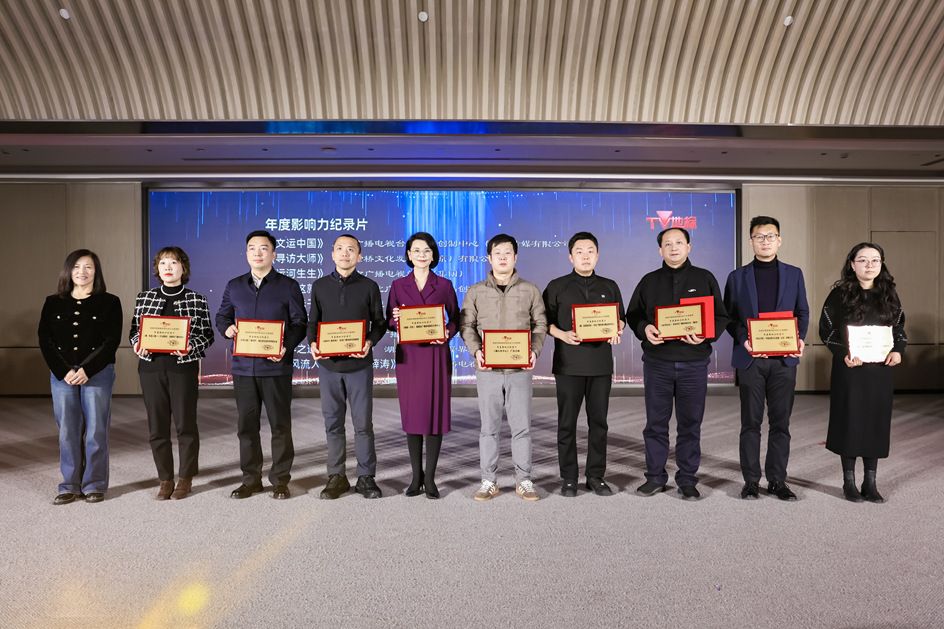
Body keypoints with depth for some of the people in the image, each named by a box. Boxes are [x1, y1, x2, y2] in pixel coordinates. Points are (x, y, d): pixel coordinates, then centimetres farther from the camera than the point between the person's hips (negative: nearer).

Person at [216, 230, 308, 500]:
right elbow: (221, 316, 19)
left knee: (280, 424, 3)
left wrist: (286, 347, -17)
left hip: (276, 366, -3)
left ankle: (280, 479, 15)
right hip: (243, 366, 3)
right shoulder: (234, 286, 12)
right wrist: (227, 328, -5)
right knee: (246, 424, 9)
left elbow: (300, 323, -1)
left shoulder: (288, 286, 2)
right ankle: (251, 478, 22)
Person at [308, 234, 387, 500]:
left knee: (363, 423, 3)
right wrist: (312, 343, -7)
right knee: (333, 423, 8)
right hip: (328, 364, 2)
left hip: (359, 364, -2)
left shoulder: (369, 286, 2)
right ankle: (336, 476, 20)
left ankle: (366, 477, 15)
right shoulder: (320, 286, 8)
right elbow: (313, 322, 12)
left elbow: (379, 323, 4)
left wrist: (369, 342, -14)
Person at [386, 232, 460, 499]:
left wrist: (447, 334, -11)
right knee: (411, 414, 4)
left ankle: (430, 478, 11)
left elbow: (455, 318, 8)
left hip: (436, 354, -1)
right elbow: (389, 322, 9)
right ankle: (416, 477, 16)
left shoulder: (444, 285, 6)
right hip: (408, 355, 1)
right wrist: (395, 319, -13)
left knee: (435, 413, 0)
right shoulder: (398, 285, 8)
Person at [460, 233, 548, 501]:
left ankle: (523, 480, 16)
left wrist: (534, 351, -8)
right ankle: (489, 481, 16)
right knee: (489, 427, 6)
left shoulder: (530, 290, 7)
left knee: (521, 426, 4)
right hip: (487, 369, 0)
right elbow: (466, 325, 6)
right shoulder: (475, 292, 7)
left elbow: (540, 325, 8)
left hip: (520, 369, 0)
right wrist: (476, 351, -10)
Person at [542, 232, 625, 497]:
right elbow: (545, 321, 3)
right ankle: (568, 478, 13)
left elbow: (620, 318, 16)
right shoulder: (557, 287, 5)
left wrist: (616, 331, -6)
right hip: (568, 363, -2)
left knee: (598, 421, 6)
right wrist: (562, 335, -15)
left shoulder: (609, 287, 13)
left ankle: (596, 476, 18)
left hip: (601, 363, 2)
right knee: (567, 423, 2)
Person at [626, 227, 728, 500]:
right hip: (657, 362, 1)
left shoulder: (705, 278, 7)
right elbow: (632, 314, 11)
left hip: (694, 363, -1)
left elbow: (721, 316, 6)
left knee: (690, 423, 5)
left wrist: (706, 335, -13)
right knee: (656, 422, 6)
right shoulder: (649, 281, 10)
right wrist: (645, 329, -10)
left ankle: (688, 479, 17)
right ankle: (655, 476, 18)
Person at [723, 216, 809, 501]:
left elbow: (802, 312, 11)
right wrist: (744, 340, -13)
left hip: (784, 359, 1)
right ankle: (751, 480, 13)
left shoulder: (794, 274, 10)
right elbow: (728, 316, 3)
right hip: (750, 359, -1)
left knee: (780, 422, 6)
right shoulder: (737, 277, 5)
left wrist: (799, 339, -6)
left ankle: (778, 480, 16)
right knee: (751, 422, 4)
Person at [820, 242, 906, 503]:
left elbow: (899, 327, 15)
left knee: (877, 422, 6)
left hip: (880, 369, 4)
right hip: (849, 369, -3)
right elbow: (826, 328, -5)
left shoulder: (889, 295, 8)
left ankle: (870, 482, 17)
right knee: (849, 421, 2)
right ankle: (849, 482, 13)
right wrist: (843, 354, -18)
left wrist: (898, 350, -3)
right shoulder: (840, 294, -3)